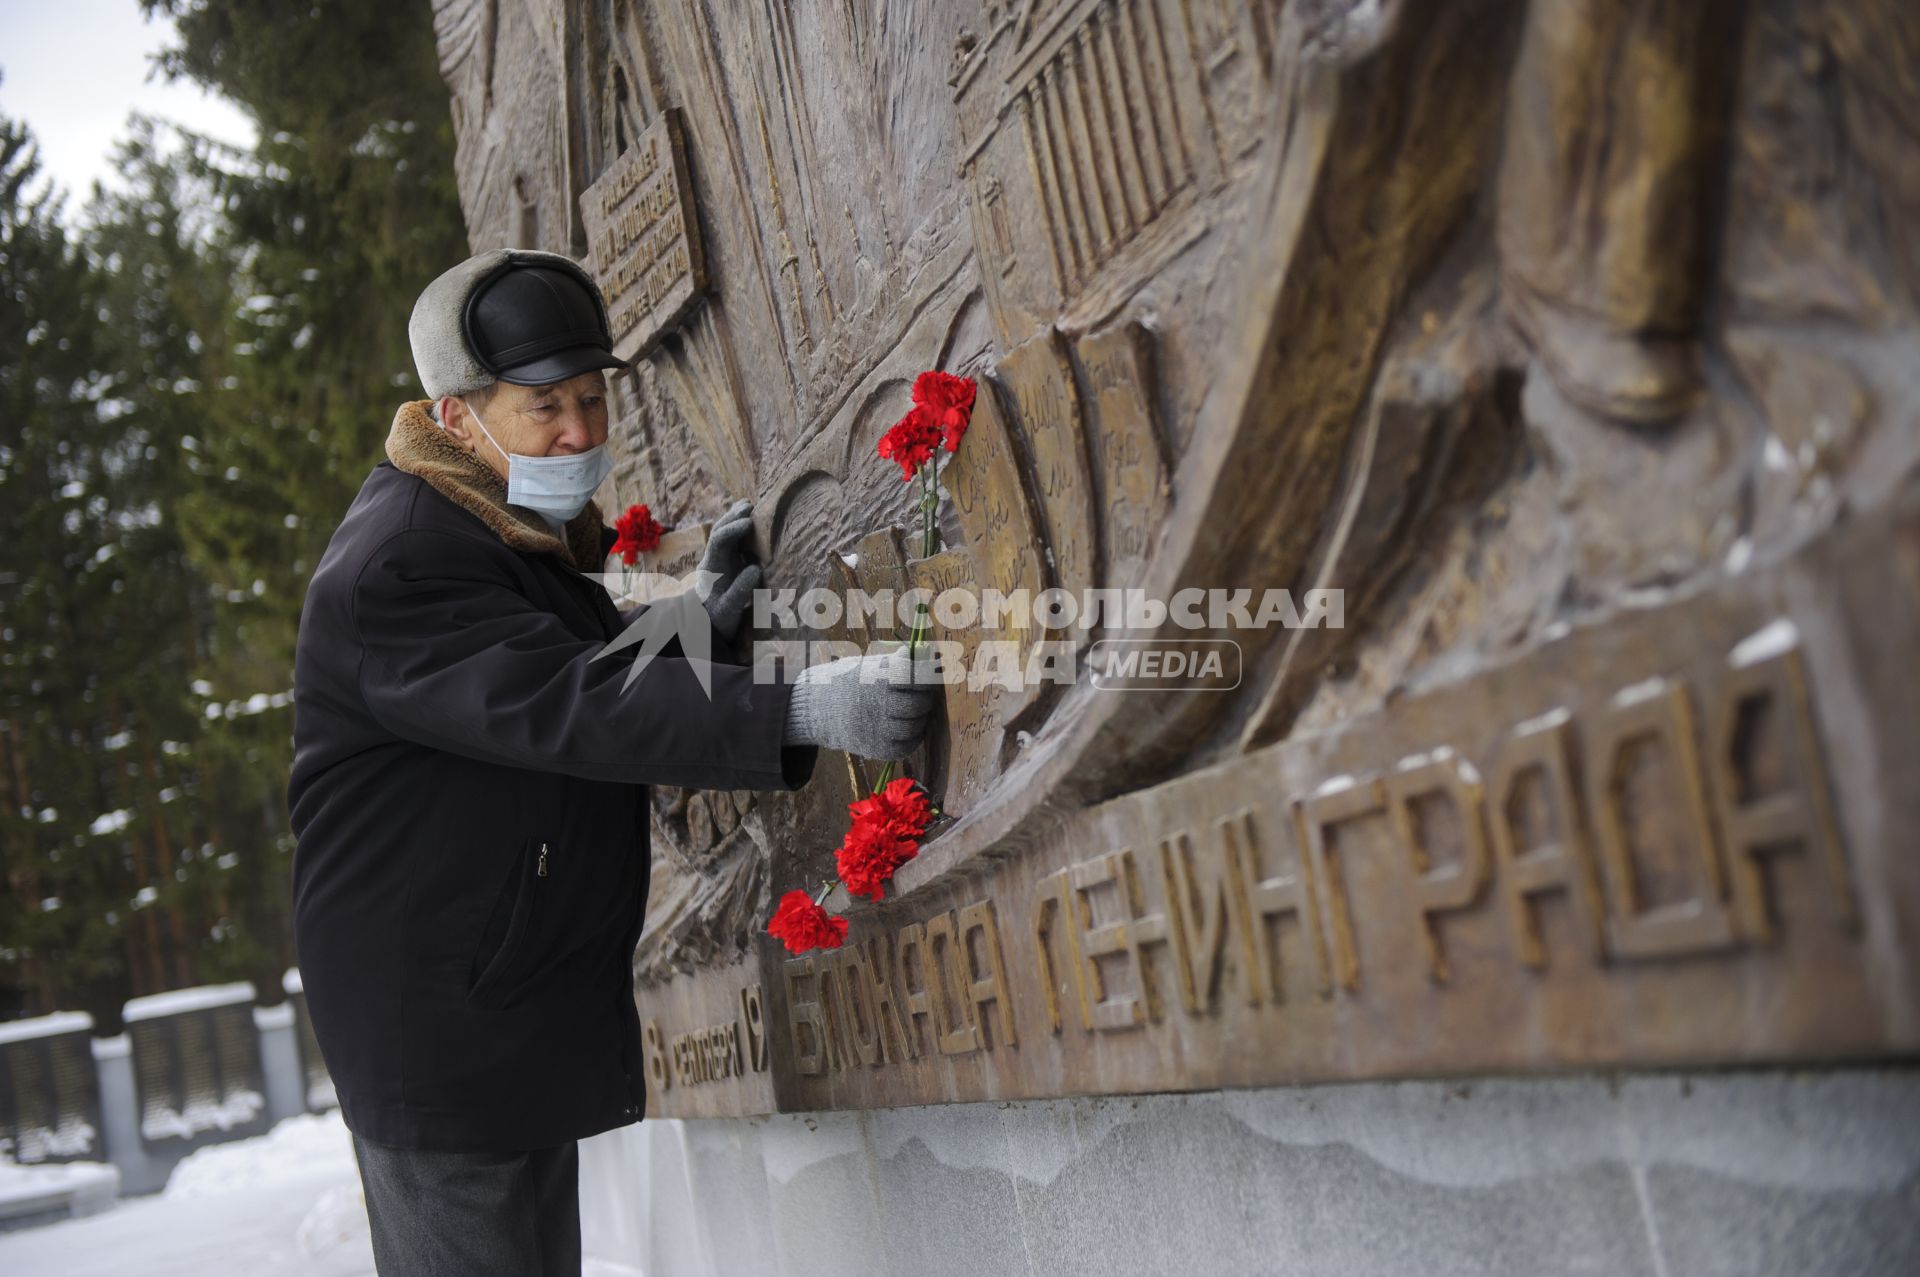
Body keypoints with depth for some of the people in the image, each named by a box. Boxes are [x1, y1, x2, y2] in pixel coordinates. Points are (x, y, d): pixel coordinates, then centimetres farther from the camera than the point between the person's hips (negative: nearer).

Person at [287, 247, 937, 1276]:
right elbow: (568, 706, -32)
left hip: (530, 995, 10)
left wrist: (689, 627, -1)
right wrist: (804, 706, -41)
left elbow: (573, 670, 18)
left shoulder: (519, 532, 13)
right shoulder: (393, 570, -21)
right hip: (436, 1022, -10)